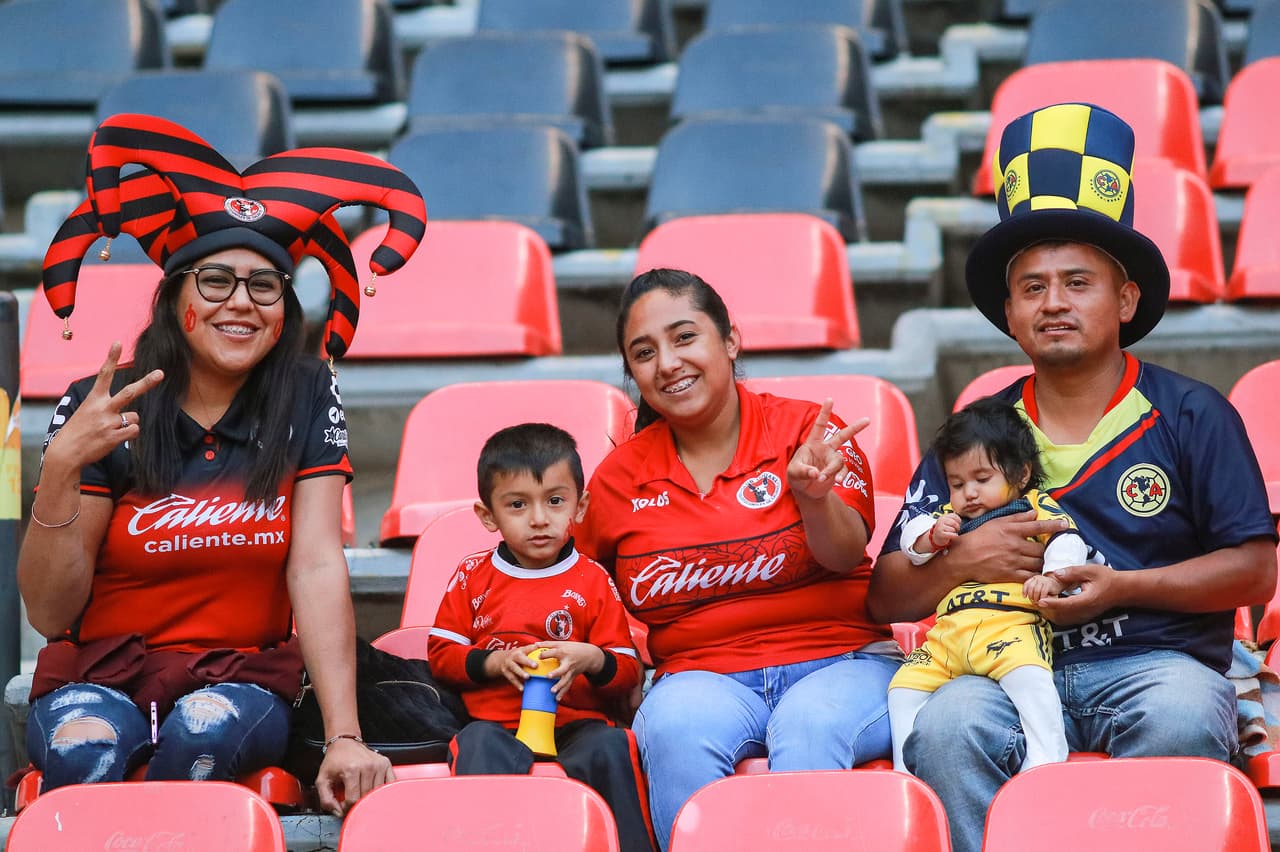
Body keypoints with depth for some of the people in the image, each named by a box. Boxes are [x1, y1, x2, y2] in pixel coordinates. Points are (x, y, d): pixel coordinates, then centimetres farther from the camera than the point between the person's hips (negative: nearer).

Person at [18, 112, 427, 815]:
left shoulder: (306, 403, 1)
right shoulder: (101, 410, -4)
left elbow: (317, 570, -8)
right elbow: (49, 613, -5)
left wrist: (344, 738, -19)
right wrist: (61, 468, -21)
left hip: (241, 682, 1)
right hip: (100, 675, -1)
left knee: (206, 730, -34)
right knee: (85, 750, -35)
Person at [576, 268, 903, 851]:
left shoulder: (808, 431, 2)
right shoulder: (618, 479, 9)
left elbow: (845, 555, -13)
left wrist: (814, 495, -34)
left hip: (842, 664, -1)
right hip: (701, 677, 2)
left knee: (808, 724, -36)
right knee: (677, 727, -33)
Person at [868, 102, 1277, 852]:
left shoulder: (1192, 416, 10)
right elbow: (887, 598, 15)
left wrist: (1123, 587, -7)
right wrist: (961, 561, -6)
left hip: (1155, 659, -2)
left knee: (1181, 719, -37)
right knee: (946, 730, -32)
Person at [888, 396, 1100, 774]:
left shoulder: (1035, 506, 12)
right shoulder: (950, 516, 29)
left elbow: (1067, 539, -3)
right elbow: (909, 538, 20)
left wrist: (1052, 577, -22)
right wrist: (932, 537, -2)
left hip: (1010, 623, -6)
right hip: (949, 629, 6)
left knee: (1028, 675, -34)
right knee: (904, 687, -5)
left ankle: (1046, 758, -36)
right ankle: (906, 771, 3)